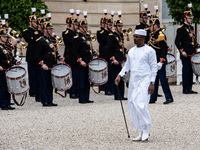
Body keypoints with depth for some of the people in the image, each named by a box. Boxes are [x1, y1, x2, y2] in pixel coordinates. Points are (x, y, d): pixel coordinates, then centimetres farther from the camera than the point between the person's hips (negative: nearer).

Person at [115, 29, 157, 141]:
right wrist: (120, 75, 8)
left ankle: (146, 129, -5)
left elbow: (154, 67, -5)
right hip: (133, 81, 7)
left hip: (144, 81, -7)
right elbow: (127, 65, 23)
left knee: (140, 105, -20)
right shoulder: (131, 51, 16)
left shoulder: (149, 51, -3)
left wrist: (152, 83, -11)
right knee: (133, 106, 3)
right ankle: (142, 133, 9)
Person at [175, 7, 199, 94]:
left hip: (192, 54, 8)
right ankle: (185, 89, -2)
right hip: (185, 54, -8)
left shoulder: (191, 28, 17)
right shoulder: (181, 29, -8)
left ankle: (189, 88, 14)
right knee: (186, 71, -5)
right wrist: (182, 51, -20)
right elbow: (177, 42, -13)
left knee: (190, 71, 9)